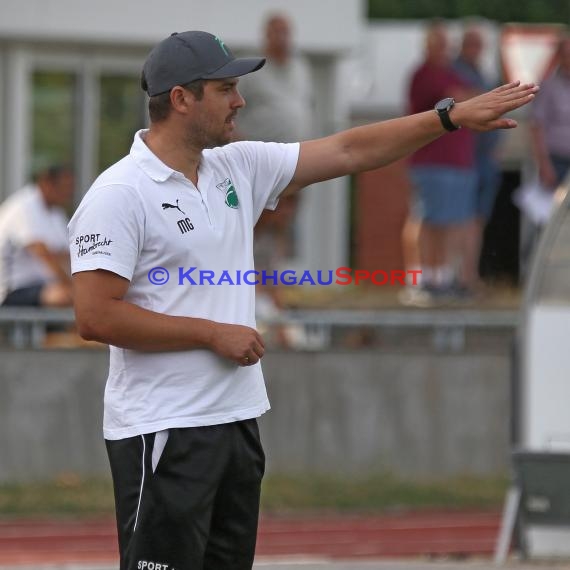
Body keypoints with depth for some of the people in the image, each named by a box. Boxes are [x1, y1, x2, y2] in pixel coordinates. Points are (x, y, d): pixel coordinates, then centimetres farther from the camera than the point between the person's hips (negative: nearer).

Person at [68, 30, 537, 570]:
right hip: (164, 431, -8)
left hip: (237, 418, 8)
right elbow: (95, 316, -19)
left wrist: (454, 116, 10)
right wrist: (215, 333, -15)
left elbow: (350, 151, 15)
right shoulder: (118, 195, -13)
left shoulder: (239, 168, 10)